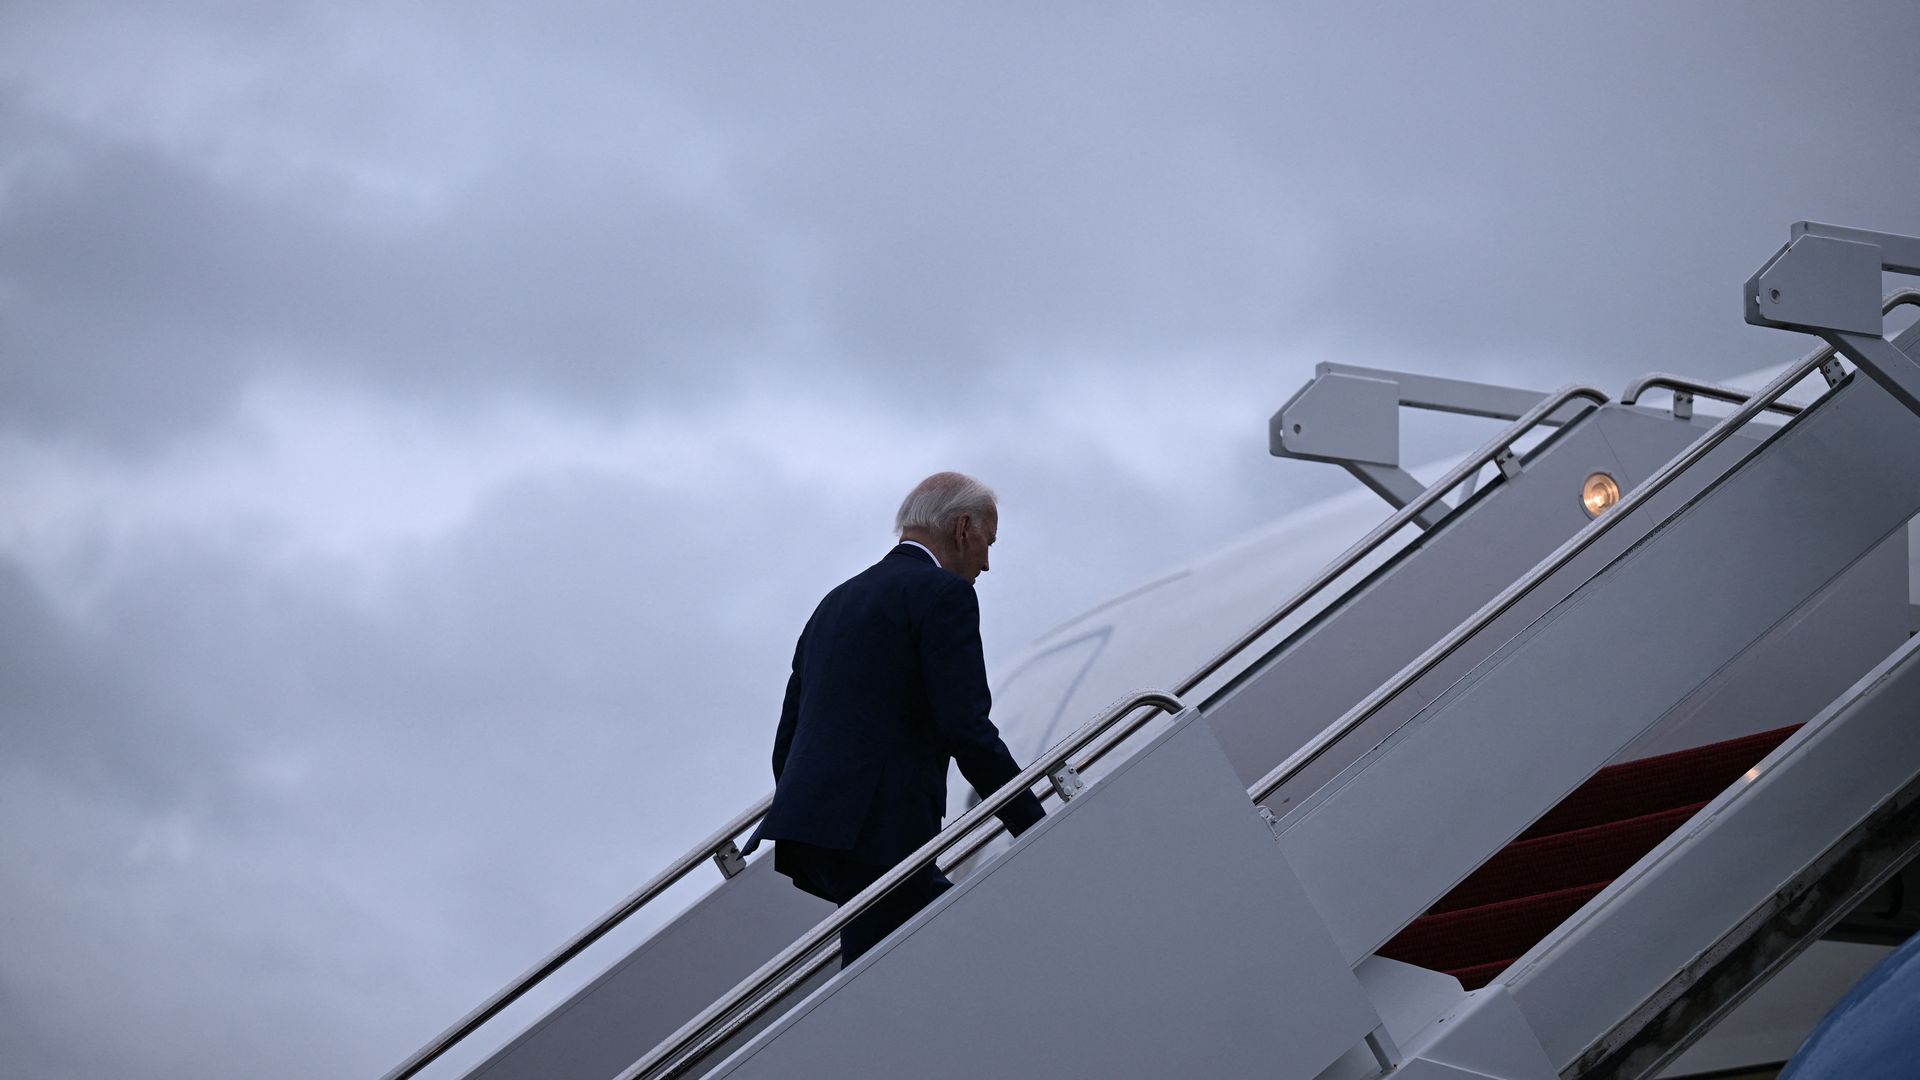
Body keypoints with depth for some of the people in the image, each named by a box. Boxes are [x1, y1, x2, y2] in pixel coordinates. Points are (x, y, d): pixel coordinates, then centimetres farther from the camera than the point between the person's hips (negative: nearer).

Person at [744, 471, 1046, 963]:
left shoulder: (837, 601, 24)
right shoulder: (943, 593, -2)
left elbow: (786, 742, 23)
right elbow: (967, 730, -12)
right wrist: (1038, 831, -7)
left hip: (807, 828, 9)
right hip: (877, 835, -9)